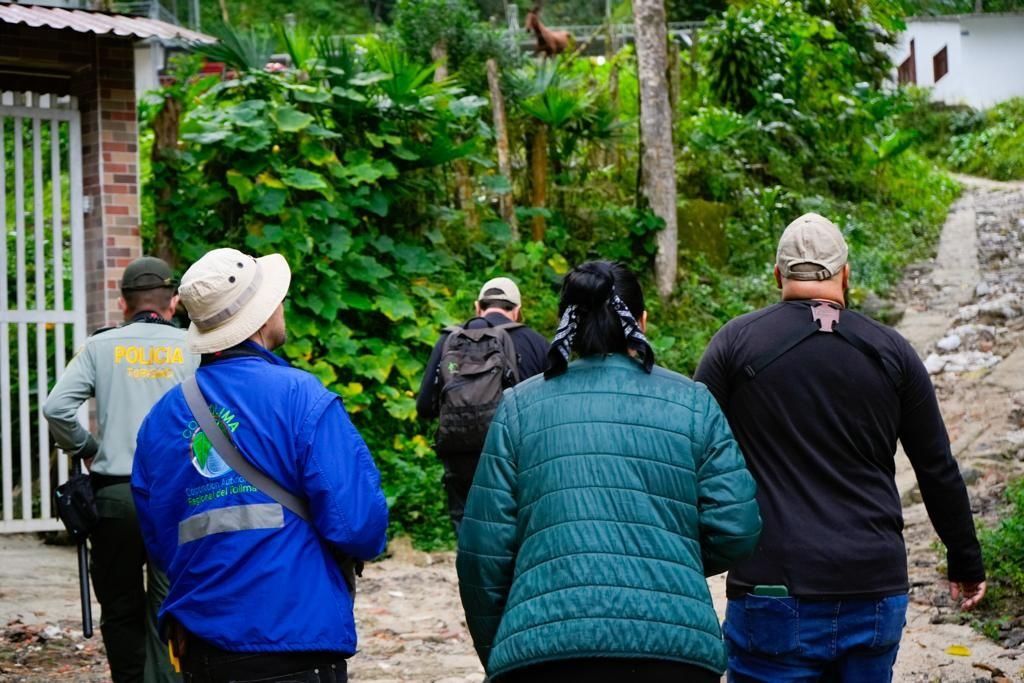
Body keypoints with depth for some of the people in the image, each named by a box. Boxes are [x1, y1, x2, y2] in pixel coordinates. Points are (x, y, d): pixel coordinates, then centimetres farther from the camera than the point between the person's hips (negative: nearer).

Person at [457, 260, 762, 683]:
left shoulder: (521, 406, 8)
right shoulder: (693, 403, 9)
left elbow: (483, 551, 5)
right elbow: (736, 532, 3)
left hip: (545, 648, 0)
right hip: (675, 647, 0)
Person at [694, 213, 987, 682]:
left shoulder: (736, 341, 0)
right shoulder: (891, 352, 7)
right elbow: (939, 472, 12)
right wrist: (966, 563, 23)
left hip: (775, 592, -3)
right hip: (877, 589, 3)